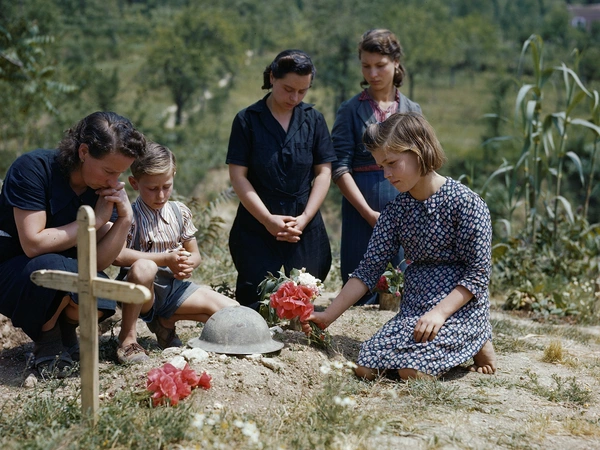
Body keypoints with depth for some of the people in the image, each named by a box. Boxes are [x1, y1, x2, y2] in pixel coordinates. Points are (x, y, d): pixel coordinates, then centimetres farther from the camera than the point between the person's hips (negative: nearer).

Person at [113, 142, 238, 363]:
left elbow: (195, 254, 12)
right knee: (144, 267, -41)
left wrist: (188, 264, -14)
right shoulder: (130, 215, -11)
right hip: (144, 289, -6)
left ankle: (166, 321, 12)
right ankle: (127, 337, -21)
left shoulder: (180, 212, 7)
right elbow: (118, 256, -27)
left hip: (175, 287, 6)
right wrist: (165, 259, -24)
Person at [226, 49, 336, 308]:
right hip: (256, 227, -2)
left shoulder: (314, 120, 7)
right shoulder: (247, 120, -1)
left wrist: (305, 218, -8)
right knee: (258, 300, -6)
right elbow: (238, 175, -5)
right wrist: (269, 219, -13)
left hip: (306, 229, 2)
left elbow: (323, 173, 5)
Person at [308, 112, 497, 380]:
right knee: (366, 369, -10)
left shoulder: (465, 203, -12)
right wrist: (328, 316, -3)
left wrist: (440, 312, -22)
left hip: (459, 308, -6)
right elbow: (369, 270, 4)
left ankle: (475, 346, 4)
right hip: (414, 309, 6)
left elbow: (478, 274, -11)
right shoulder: (395, 210, 6)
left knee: (413, 370, -26)